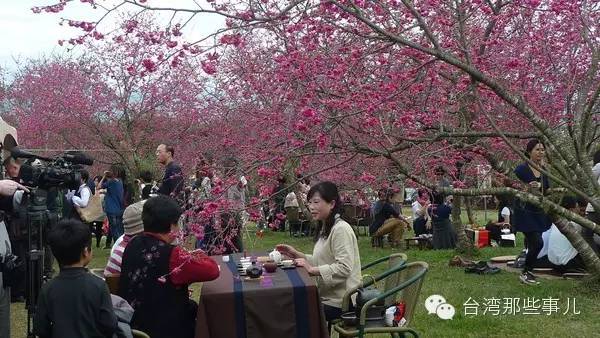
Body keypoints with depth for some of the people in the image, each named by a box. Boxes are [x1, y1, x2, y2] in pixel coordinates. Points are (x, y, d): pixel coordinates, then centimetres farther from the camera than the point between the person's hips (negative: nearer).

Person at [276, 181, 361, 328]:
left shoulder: (341, 229, -18)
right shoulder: (325, 228, 13)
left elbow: (344, 268, -25)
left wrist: (312, 270, -26)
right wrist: (297, 254, 6)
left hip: (338, 303, -9)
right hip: (326, 296, 9)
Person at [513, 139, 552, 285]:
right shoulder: (521, 169, -13)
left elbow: (546, 190, 16)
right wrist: (527, 188, -27)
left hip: (539, 212, 7)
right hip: (525, 211, -7)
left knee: (533, 244, 10)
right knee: (537, 243, -13)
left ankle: (528, 272, 24)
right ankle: (525, 273, 2)